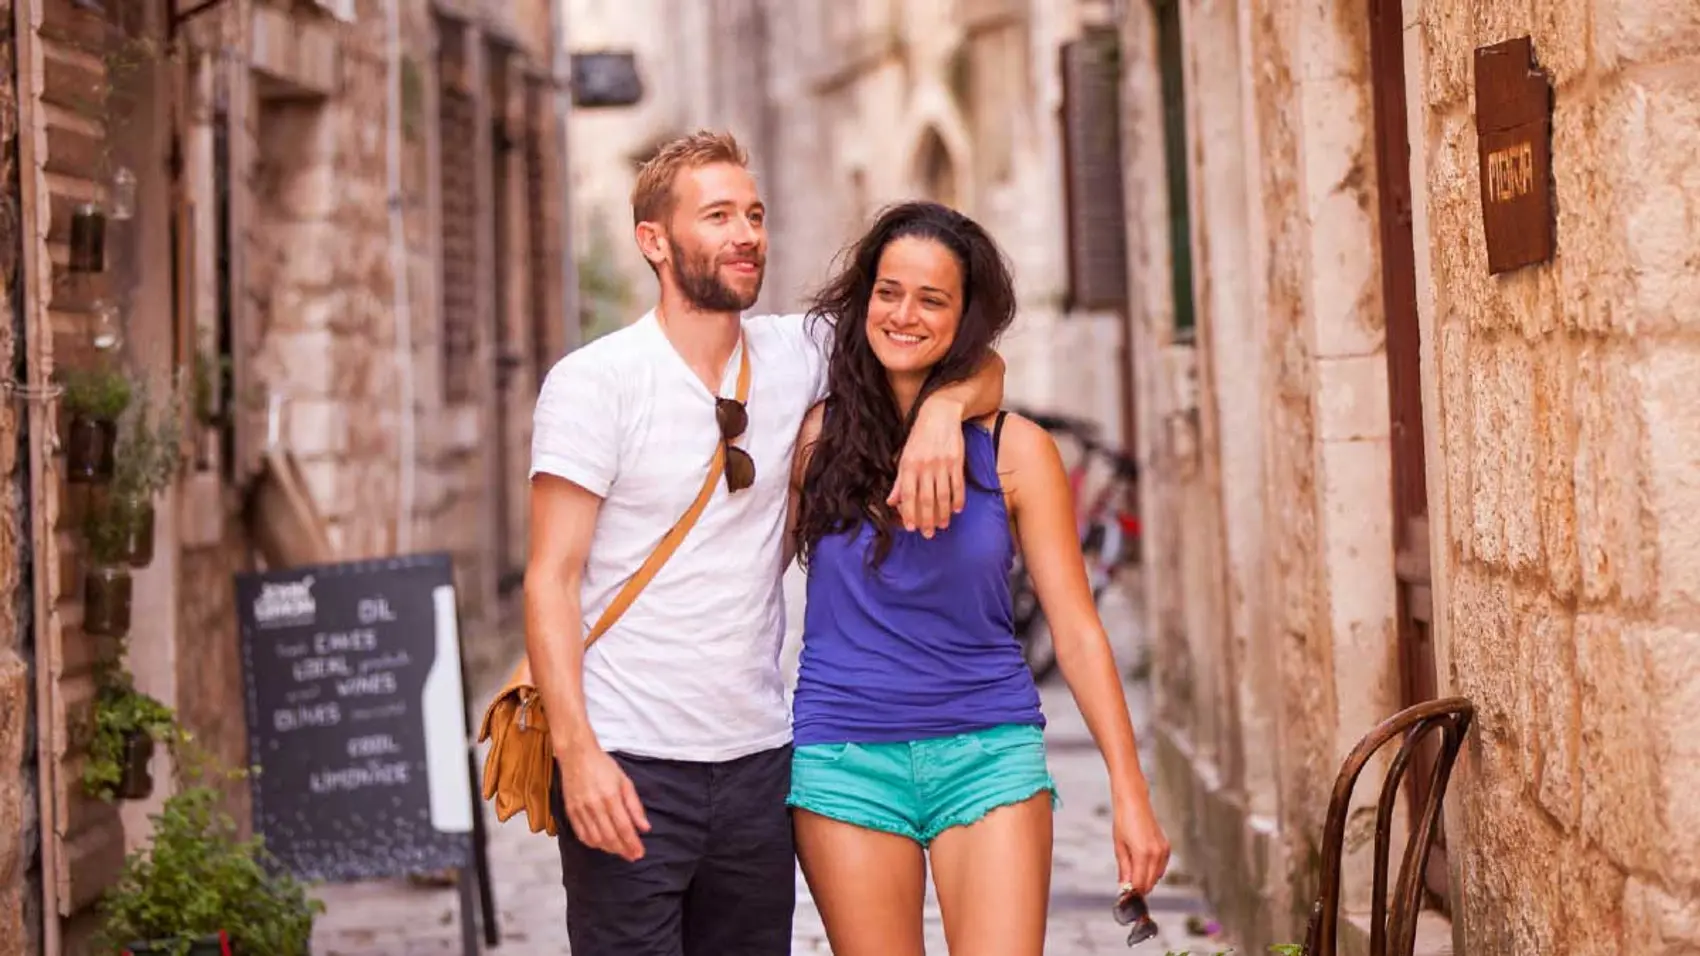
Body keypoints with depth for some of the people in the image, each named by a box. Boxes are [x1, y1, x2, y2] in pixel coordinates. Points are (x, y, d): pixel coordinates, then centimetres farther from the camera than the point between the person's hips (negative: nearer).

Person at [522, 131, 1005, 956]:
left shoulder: (794, 357, 7)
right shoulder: (593, 382, -5)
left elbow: (982, 367, 12)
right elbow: (551, 579, -8)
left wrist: (942, 410, -11)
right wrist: (576, 750, -19)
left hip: (757, 758, 5)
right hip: (630, 769, -4)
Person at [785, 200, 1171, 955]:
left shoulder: (1014, 450, 1)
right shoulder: (817, 433, 2)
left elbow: (1077, 631, 2)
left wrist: (1130, 793, -2)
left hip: (988, 753, 0)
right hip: (844, 758, 0)